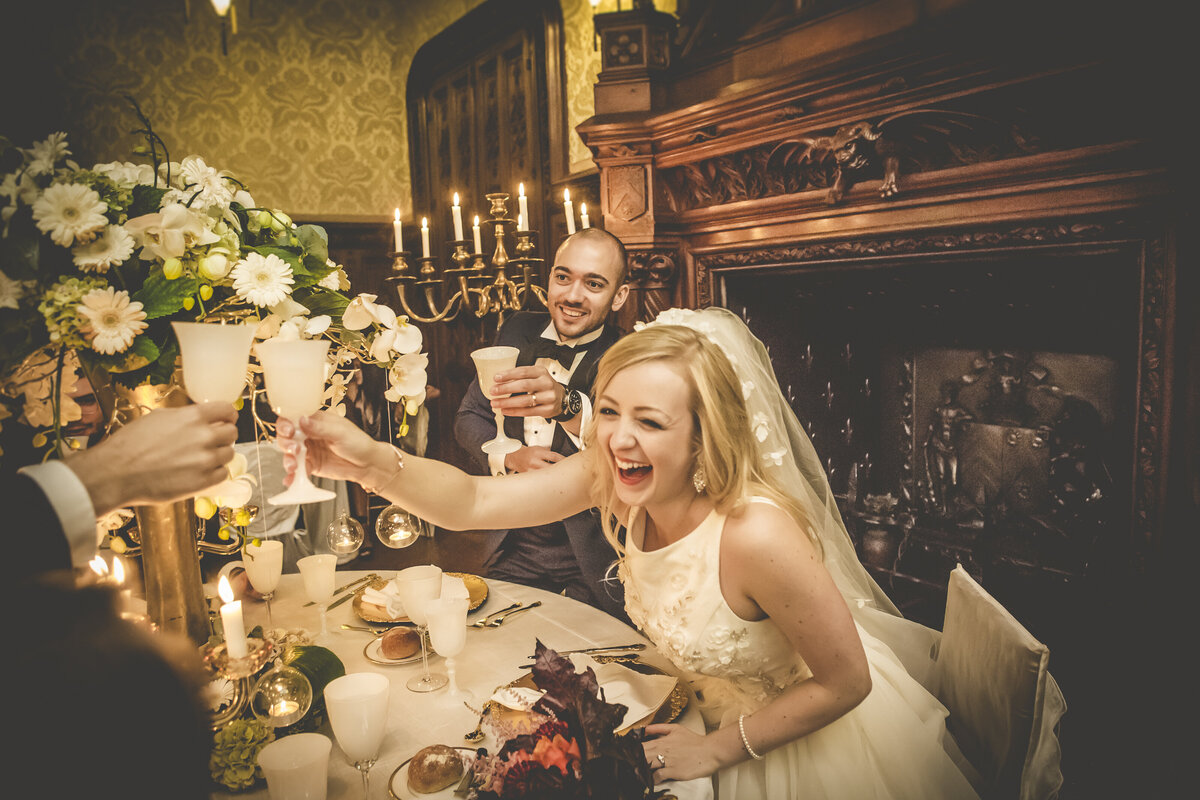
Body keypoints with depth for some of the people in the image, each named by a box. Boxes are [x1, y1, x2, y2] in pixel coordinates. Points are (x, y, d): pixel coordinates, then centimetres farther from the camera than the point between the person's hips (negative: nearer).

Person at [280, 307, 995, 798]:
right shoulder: (613, 477, -21)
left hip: (817, 736, -5)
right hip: (716, 707, 5)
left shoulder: (755, 534, -39)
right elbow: (471, 501, -25)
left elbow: (846, 682, -26)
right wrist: (373, 462, -44)